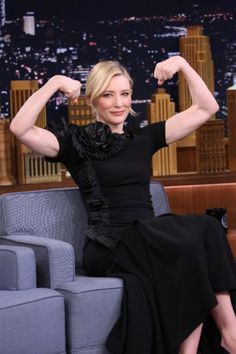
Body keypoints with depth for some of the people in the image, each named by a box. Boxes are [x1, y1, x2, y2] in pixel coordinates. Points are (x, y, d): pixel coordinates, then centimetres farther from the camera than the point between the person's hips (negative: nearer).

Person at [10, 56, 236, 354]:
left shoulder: (143, 138, 20)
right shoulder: (76, 141, 7)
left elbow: (206, 108, 20)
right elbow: (20, 129, -10)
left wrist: (182, 64, 11)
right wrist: (54, 83, -10)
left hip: (149, 239, 5)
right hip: (108, 247, -5)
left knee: (206, 232, -28)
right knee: (193, 239, -30)